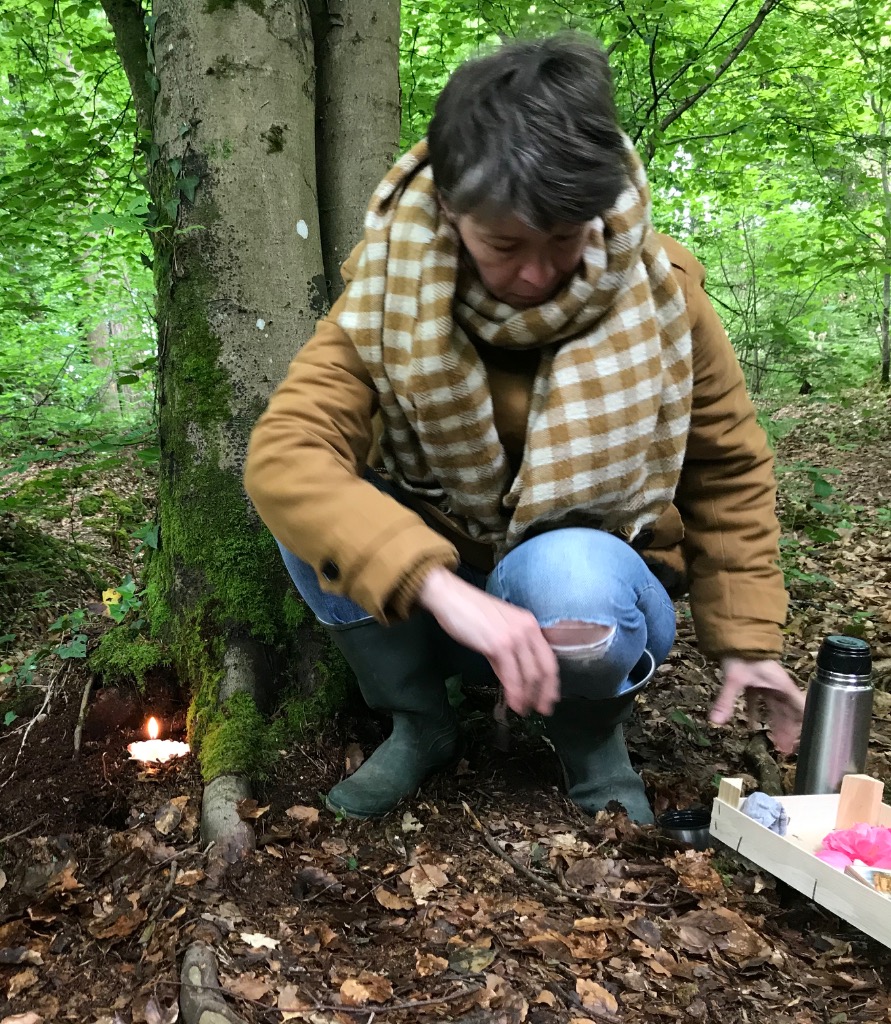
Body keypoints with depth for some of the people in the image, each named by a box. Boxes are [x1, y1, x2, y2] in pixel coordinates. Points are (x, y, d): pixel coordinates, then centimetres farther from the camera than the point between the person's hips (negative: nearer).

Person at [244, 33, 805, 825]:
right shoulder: (389, 296, -19)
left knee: (565, 582, -37)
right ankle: (420, 728, -1)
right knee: (316, 523, -27)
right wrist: (442, 588, -46)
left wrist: (746, 638, -3)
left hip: (596, 577, -1)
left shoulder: (659, 290, -16)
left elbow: (727, 469, -2)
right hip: (429, 588, 2)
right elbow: (284, 456, -33)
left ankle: (595, 748, -2)